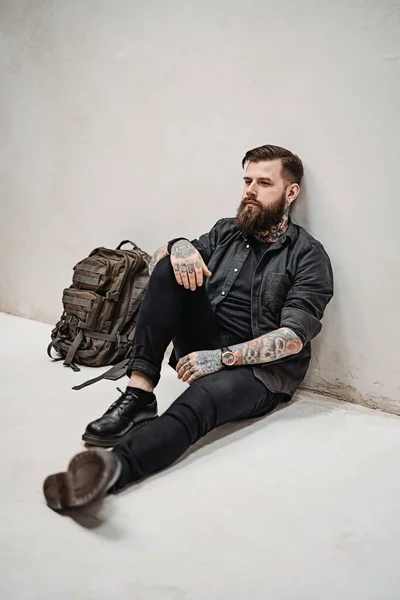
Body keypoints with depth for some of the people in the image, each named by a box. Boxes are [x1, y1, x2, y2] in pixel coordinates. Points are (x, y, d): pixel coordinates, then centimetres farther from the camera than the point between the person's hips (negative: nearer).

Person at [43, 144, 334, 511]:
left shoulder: (308, 256, -3)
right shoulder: (226, 231, 13)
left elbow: (295, 336, -15)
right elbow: (156, 264, 9)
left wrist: (221, 357, -24)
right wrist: (178, 246, -16)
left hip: (261, 370, -4)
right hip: (205, 350, 5)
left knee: (203, 396, -38)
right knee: (171, 267, -17)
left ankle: (112, 468, -61)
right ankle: (139, 395, -27)